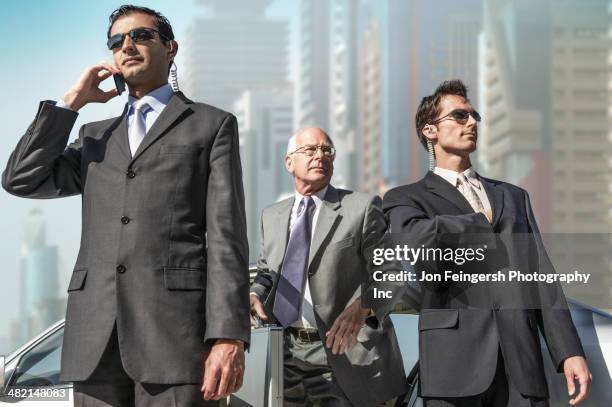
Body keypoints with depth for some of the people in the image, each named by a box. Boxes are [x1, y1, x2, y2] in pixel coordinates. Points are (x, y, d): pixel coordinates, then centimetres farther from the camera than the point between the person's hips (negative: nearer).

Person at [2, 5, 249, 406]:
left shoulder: (212, 125, 11)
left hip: (176, 328, -4)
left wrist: (229, 337, -12)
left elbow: (225, 234, -1)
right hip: (96, 339, 4)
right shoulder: (96, 137, 25)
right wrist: (73, 101, 12)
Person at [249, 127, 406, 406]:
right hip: (284, 350, 4)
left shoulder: (362, 207, -1)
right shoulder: (271, 216, 15)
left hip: (342, 350, -4)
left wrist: (361, 306, -26)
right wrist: (254, 294, -1)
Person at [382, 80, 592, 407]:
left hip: (521, 365, 4)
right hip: (455, 361, -3)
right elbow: (416, 237, -15)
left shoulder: (513, 196, 24)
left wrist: (569, 351, 4)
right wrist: (482, 220, 1)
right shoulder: (405, 198, 9)